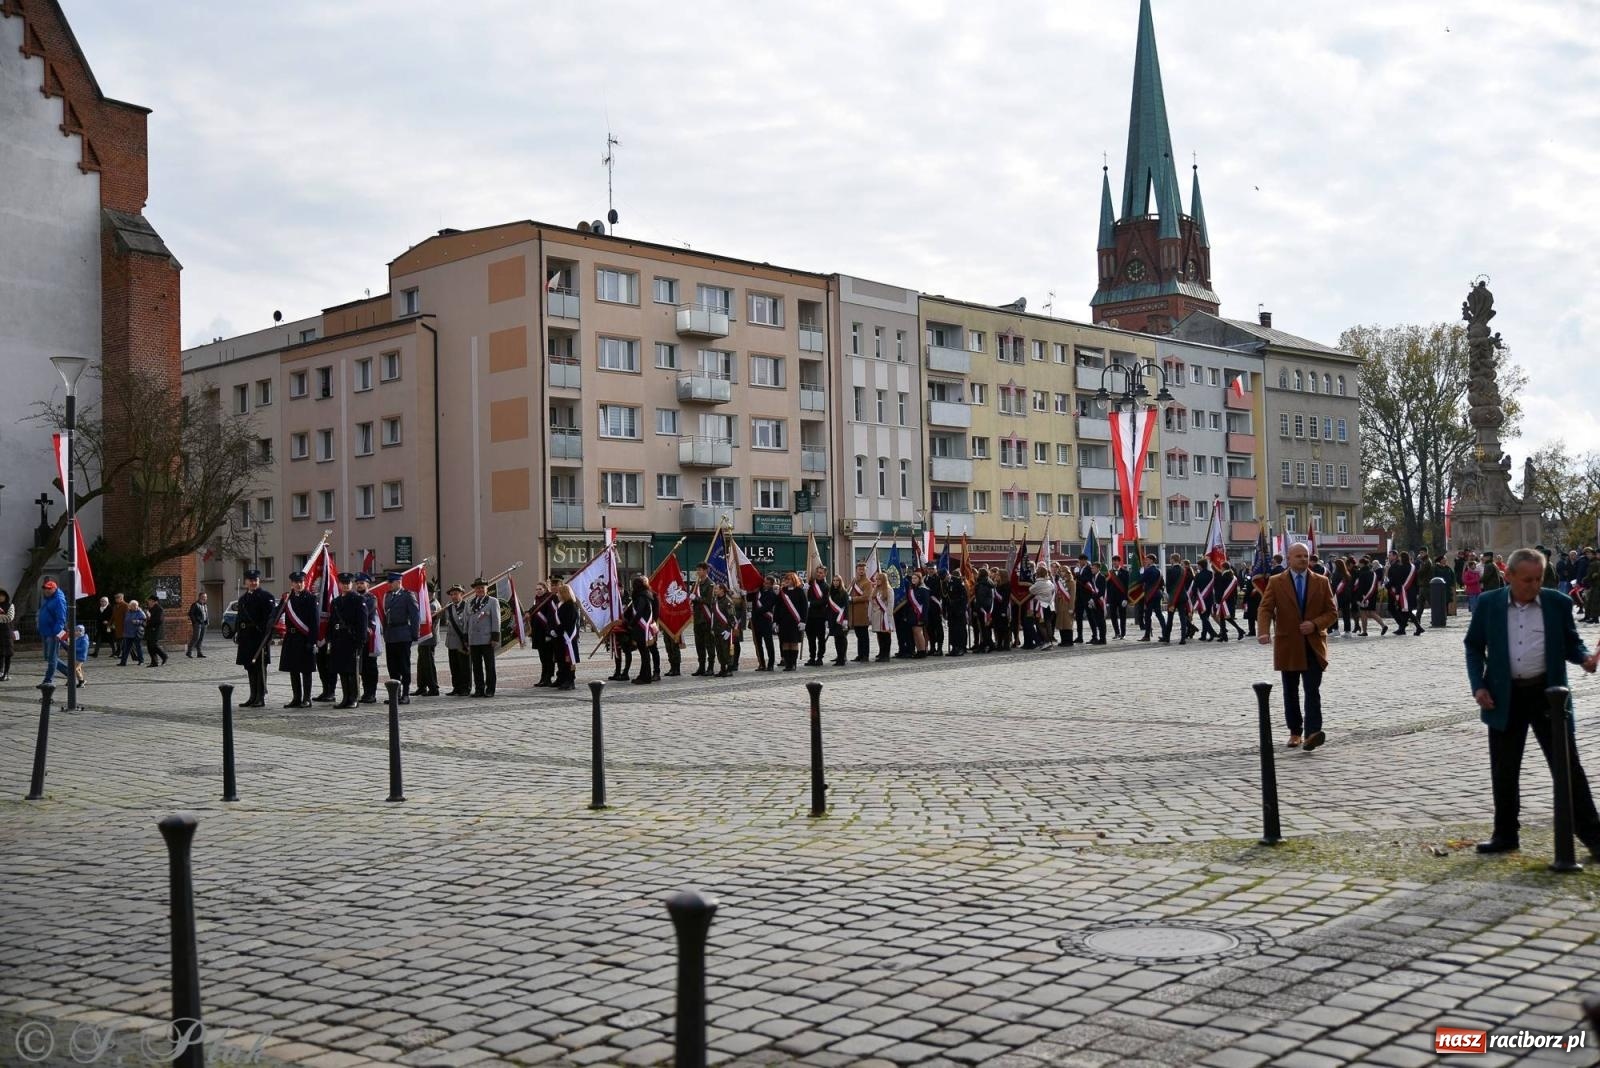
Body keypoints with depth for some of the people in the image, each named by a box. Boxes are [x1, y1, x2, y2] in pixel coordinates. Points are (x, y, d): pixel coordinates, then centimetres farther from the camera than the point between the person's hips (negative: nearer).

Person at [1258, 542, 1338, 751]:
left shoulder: (1321, 582, 6)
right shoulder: (1276, 582, 3)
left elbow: (1332, 612, 6)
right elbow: (1266, 608, -7)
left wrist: (1315, 624, -13)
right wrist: (1265, 632, -25)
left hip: (1313, 644, -1)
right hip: (1288, 645, 1)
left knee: (1312, 690, -11)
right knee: (1290, 692, 8)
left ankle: (1312, 733, -19)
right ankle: (1295, 732, 18)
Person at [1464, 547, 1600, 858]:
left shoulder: (1558, 603, 0)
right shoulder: (1488, 604, 1)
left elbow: (1572, 642, 8)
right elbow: (1474, 646, 7)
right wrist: (1478, 686, -4)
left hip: (1548, 694, -1)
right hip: (1505, 697, 1)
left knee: (1568, 765, 2)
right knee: (1504, 771, 9)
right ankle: (1505, 834, 21)